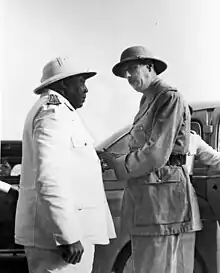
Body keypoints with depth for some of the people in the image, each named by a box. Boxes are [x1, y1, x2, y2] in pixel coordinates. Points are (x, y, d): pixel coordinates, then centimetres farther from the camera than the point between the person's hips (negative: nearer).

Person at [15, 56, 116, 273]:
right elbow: (48, 179, -22)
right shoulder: (53, 111, -11)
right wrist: (68, 236, -24)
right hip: (59, 232, -11)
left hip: (67, 229, 11)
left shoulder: (55, 111, 24)